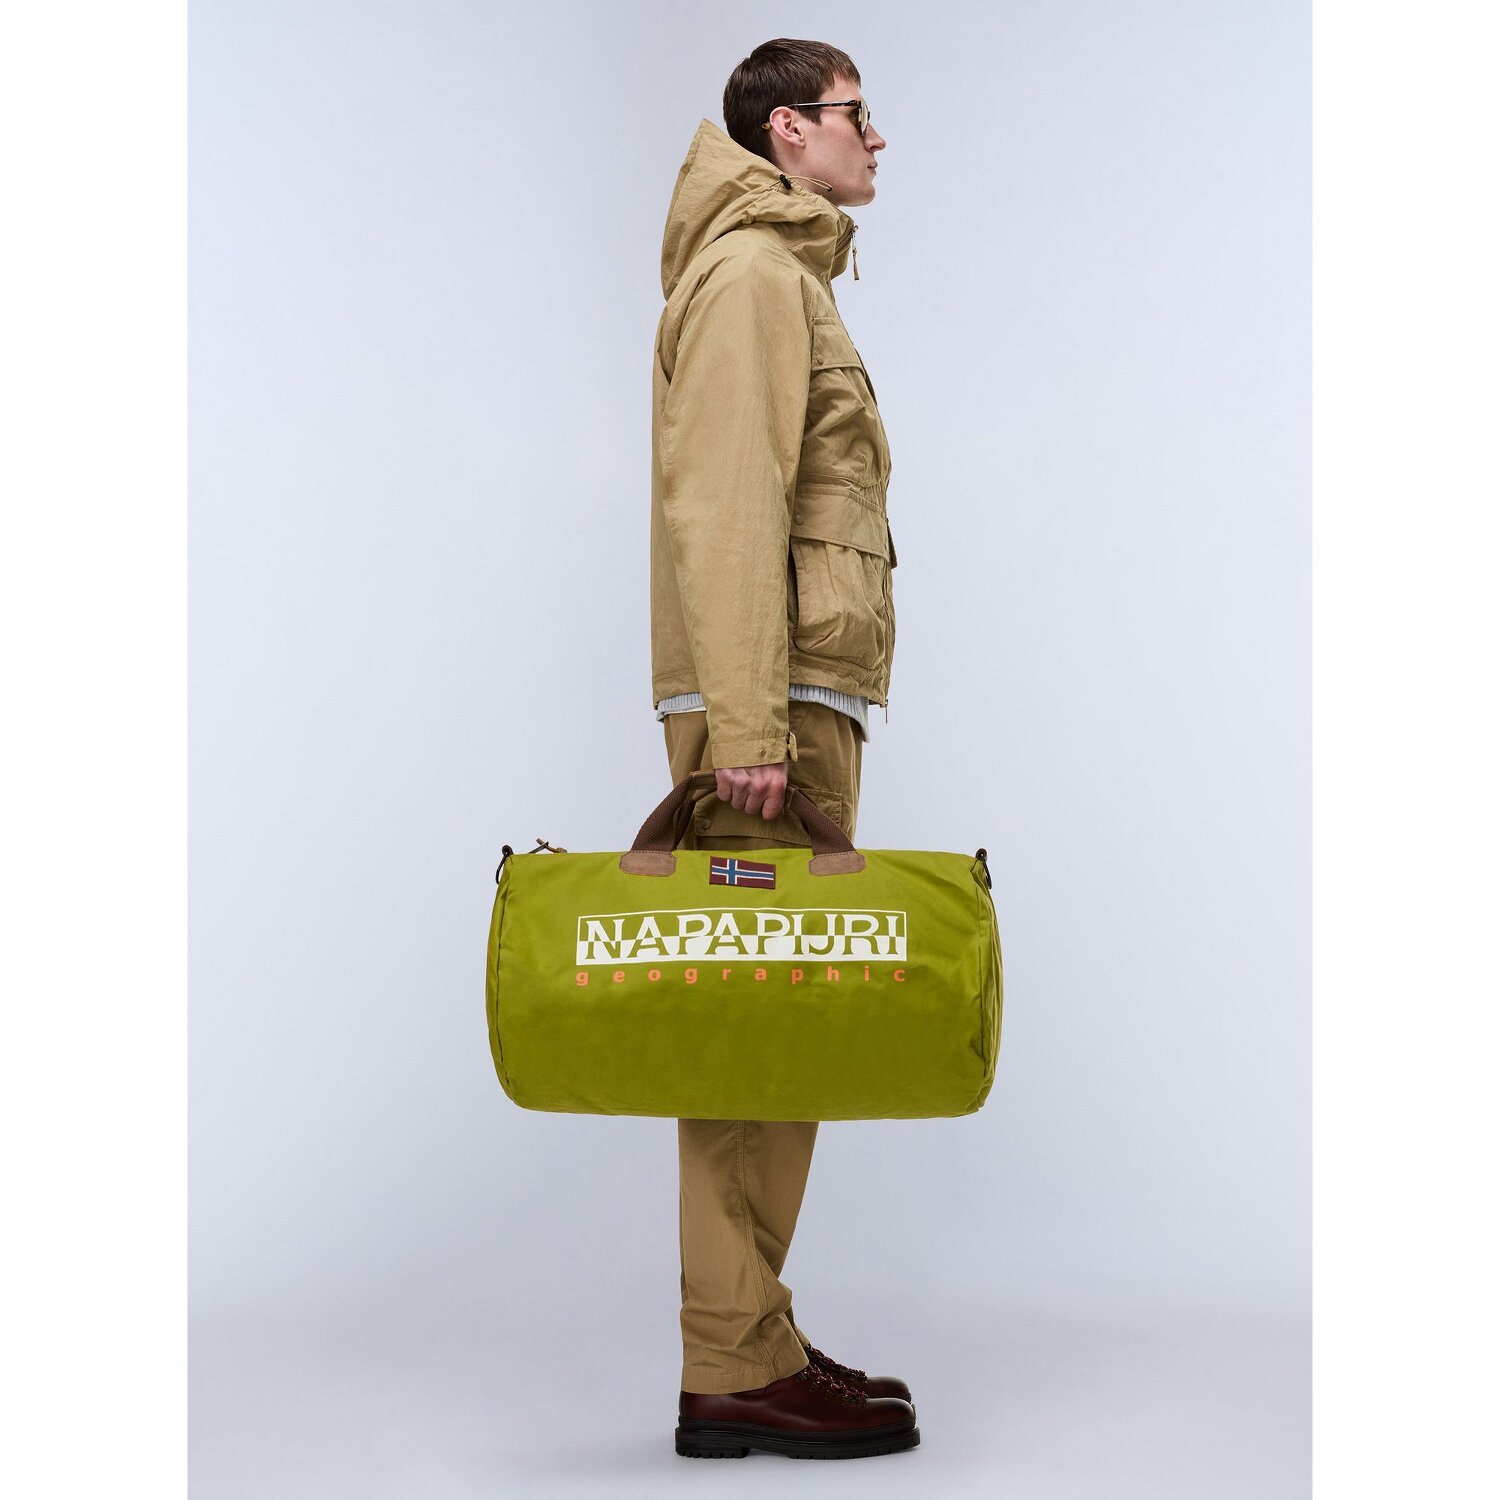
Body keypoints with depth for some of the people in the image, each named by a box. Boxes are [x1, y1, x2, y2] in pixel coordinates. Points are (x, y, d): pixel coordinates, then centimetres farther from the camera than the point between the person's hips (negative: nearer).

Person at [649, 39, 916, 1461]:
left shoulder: (790, 278, 27)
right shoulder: (749, 271, -5)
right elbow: (722, 506, -16)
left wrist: (776, 719, 18)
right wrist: (748, 726, -24)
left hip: (799, 705, 10)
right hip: (773, 704, -10)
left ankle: (756, 1343, 16)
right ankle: (735, 1373, -5)